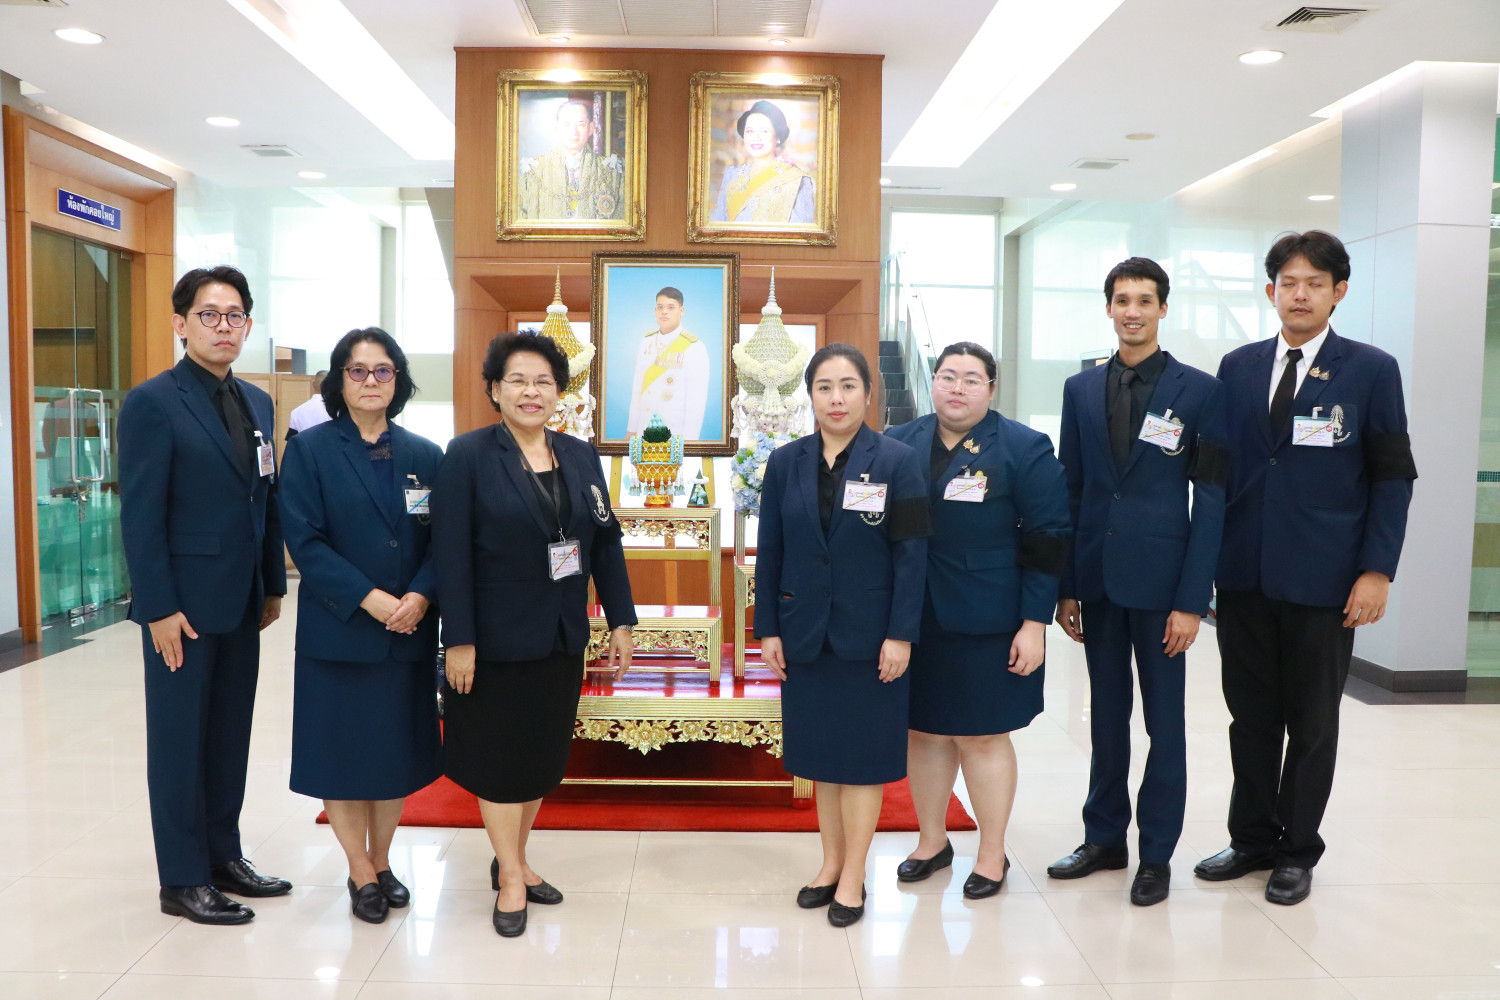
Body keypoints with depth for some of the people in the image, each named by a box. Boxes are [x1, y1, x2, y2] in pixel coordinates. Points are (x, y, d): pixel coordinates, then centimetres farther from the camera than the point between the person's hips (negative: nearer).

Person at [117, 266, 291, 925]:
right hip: (183, 604, -6)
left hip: (241, 601, 7)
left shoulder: (257, 404, 10)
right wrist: (159, 609, -16)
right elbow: (140, 516, -13)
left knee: (231, 734, 15)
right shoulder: (153, 403, -10)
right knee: (180, 740, 6)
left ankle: (223, 857, 29)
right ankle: (183, 881, 18)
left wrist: (273, 585, 11)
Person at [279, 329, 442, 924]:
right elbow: (304, 540, -9)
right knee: (343, 747, 5)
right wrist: (369, 598, -18)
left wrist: (420, 596, -15)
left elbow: (441, 540, 3)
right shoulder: (310, 451, -2)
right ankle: (360, 873, 21)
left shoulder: (423, 455, 6)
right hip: (338, 630, -3)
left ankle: (381, 860, 28)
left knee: (398, 746, 10)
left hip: (409, 631, 3)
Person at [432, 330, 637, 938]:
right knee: (499, 756, 8)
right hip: (497, 637, -5)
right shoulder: (468, 456, -9)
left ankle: (513, 859, 34)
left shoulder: (581, 456, 6)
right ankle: (510, 877, 24)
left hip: (562, 637, 5)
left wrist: (621, 621, 3)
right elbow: (450, 554, -13)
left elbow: (606, 541, 7)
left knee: (544, 752, 15)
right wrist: (459, 640, -17)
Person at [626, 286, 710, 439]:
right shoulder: (646, 342, 8)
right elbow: (637, 386, 8)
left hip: (676, 434, -4)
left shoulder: (694, 348, -8)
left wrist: (689, 439, -14)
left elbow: (697, 398, -11)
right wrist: (631, 429, 7)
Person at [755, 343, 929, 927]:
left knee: (862, 752, 7)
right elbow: (769, 552, 4)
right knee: (821, 749, 13)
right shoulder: (786, 462, 2)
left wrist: (901, 634, -12)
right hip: (805, 633, 3)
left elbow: (911, 554, -8)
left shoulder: (896, 461, -7)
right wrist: (767, 630, 1)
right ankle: (830, 862, 29)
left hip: (868, 634, -3)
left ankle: (853, 874, 21)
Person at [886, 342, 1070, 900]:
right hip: (913, 619, 4)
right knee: (922, 729, 13)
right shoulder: (900, 444, 7)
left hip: (985, 623, -3)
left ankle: (992, 855, 23)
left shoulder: (1023, 449, -3)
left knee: (982, 735, 6)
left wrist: (1034, 623, -11)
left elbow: (1047, 542, -5)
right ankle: (932, 840, 31)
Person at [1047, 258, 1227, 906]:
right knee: (1107, 715, 14)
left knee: (1164, 722, 7)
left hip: (1159, 579, -3)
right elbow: (1070, 491, 7)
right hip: (1097, 579, 3)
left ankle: (1157, 853, 21)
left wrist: (1193, 599, -11)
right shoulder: (1081, 389, 7)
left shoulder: (1199, 391, -3)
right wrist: (1065, 586, 4)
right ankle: (1104, 838, 28)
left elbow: (1211, 499, -6)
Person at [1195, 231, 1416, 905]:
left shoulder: (1371, 370, -1)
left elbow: (1392, 477, -2)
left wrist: (1377, 570, -9)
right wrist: (1206, 557, 4)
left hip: (1323, 580, -2)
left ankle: (1297, 851, 25)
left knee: (1312, 722, 9)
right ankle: (1252, 839, 28)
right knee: (1251, 716, 12)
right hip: (1244, 573, 3)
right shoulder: (1237, 367, 7)